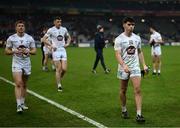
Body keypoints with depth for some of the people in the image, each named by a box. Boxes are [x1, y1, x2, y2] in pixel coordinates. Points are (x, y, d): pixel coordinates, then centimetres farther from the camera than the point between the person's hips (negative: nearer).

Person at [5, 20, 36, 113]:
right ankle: (18, 105, -16)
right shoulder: (11, 38, 0)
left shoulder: (30, 38, 3)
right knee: (18, 84, -15)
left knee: (24, 85, 11)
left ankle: (22, 103, 24)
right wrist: (14, 51, -15)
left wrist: (28, 51, -14)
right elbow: (6, 51, 5)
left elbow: (34, 51, 7)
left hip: (27, 63, 3)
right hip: (16, 63, -3)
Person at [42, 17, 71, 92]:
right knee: (58, 69, -4)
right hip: (56, 51, -4)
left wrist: (67, 43, 6)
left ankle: (59, 79, 25)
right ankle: (59, 85, 6)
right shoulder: (51, 30, -4)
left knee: (64, 69, -3)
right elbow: (44, 39, -4)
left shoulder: (64, 29, 10)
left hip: (63, 50, 4)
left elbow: (69, 37, 25)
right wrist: (51, 45, -12)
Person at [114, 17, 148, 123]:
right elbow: (118, 55, -14)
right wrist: (124, 66, -29)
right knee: (123, 91, 10)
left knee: (137, 90, -10)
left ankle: (139, 115, -11)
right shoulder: (119, 39, -7)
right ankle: (124, 110, 31)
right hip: (123, 69, -2)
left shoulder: (137, 38, 7)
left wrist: (144, 64, 9)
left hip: (135, 67, 2)